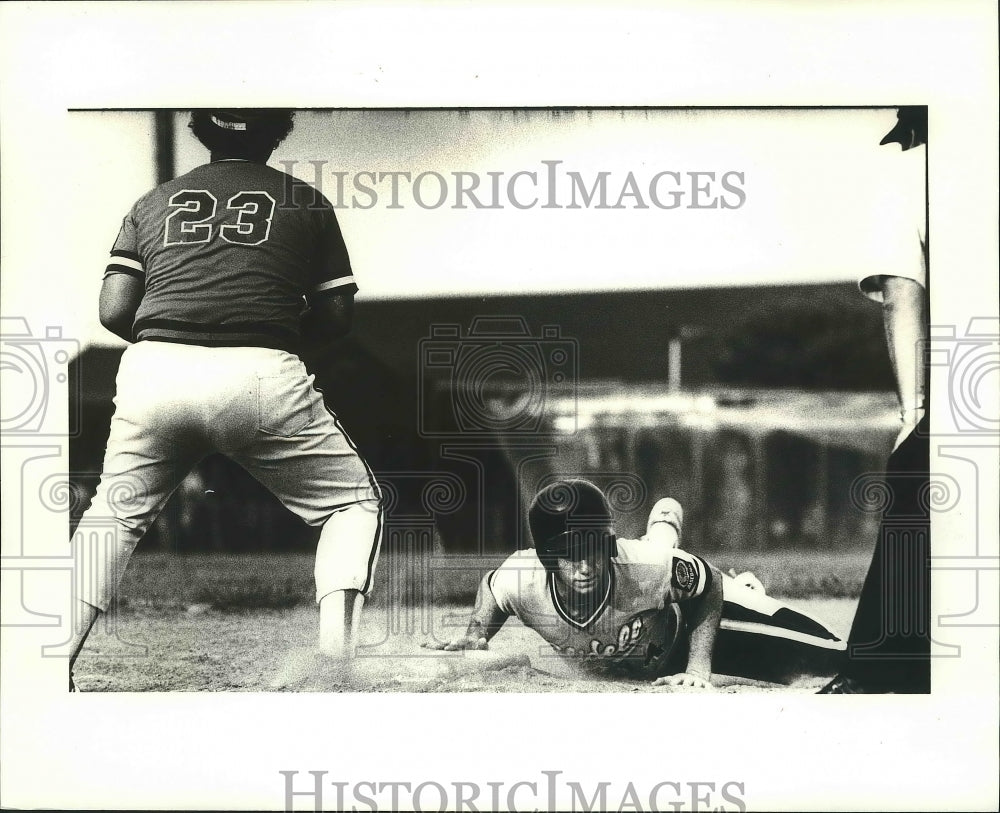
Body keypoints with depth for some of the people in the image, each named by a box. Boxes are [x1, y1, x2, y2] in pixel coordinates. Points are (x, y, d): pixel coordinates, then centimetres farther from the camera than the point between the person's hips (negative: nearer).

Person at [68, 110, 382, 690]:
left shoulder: (153, 203, 20)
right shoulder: (306, 202, 15)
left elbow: (114, 311, 10)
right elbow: (336, 317, 11)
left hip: (153, 370, 3)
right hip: (261, 377, -2)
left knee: (116, 511, 23)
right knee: (356, 500, 15)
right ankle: (339, 622, -9)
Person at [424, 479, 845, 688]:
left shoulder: (648, 569, -43)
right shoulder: (520, 581, -37)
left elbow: (710, 585, -23)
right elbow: (492, 587, -11)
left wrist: (699, 669, -27)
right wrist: (474, 638, -22)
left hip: (687, 615, -3)